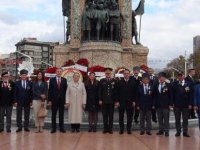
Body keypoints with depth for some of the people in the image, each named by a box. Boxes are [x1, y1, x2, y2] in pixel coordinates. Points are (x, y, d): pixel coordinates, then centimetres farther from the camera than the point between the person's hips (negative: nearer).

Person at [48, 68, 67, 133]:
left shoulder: (64, 80, 6)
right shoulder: (52, 80, 2)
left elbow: (65, 90, 6)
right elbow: (50, 91, 0)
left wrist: (65, 100, -1)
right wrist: (49, 100, -6)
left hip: (62, 100, 1)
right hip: (54, 100, -1)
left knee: (61, 115, 6)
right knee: (53, 115, 4)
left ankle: (61, 128, 14)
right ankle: (53, 128, 11)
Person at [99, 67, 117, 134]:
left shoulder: (114, 81, 4)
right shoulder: (102, 81, 5)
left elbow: (116, 91, 2)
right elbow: (100, 91, 4)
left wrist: (116, 100, -3)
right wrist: (100, 100, -4)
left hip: (111, 101, 0)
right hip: (104, 101, 0)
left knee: (111, 115, 5)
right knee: (105, 115, 5)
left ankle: (110, 128, 12)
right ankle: (105, 128, 12)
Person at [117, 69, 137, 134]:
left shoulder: (133, 82, 3)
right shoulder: (119, 82, 3)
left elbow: (135, 92, 3)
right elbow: (117, 92, 2)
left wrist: (134, 101, -3)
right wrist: (117, 101, -4)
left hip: (130, 102, 0)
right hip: (121, 102, 0)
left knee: (129, 116, 5)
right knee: (121, 116, 6)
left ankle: (129, 129, 14)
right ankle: (121, 129, 15)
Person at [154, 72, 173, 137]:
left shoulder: (168, 85, -3)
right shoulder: (156, 85, 7)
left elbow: (171, 95, -3)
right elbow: (155, 95, 9)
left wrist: (170, 104, -9)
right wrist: (154, 104, 4)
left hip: (166, 105, -3)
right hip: (158, 105, 4)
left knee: (166, 119, 1)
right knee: (160, 119, 9)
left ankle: (166, 131, 7)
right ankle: (161, 130, 18)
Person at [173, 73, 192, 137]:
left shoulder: (188, 84, 0)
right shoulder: (175, 84, 0)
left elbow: (190, 95, 0)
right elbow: (173, 94, 2)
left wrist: (190, 104, -4)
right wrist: (173, 103, -3)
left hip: (185, 105, 0)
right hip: (177, 104, 0)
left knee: (185, 119, 7)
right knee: (177, 119, 8)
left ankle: (185, 132, 15)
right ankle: (178, 131, 17)